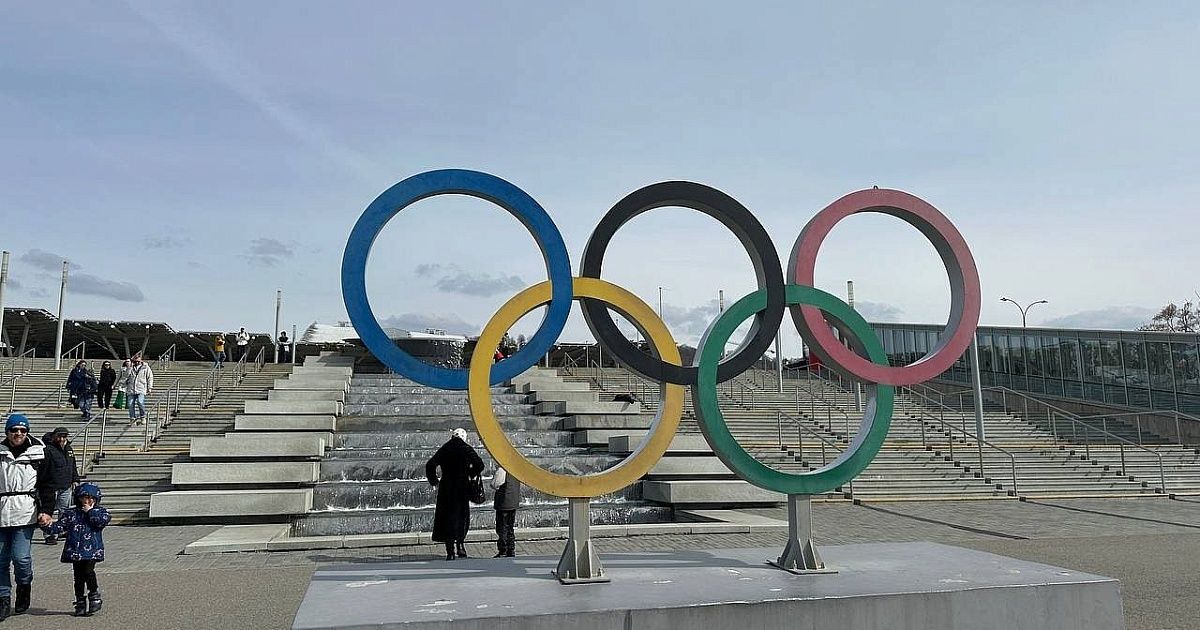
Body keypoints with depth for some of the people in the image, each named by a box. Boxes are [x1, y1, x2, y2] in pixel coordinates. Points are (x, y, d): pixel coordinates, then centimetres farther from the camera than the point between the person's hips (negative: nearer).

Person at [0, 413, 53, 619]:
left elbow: (46, 484, 4)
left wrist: (46, 510, -5)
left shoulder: (37, 452, 2)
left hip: (25, 512, -2)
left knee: (21, 557, -9)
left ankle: (24, 589, 17)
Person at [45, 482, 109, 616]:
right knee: (78, 575, 6)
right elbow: (60, 526, 5)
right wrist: (49, 526, -14)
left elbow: (102, 521, -13)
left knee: (88, 571, -17)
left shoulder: (100, 511, 6)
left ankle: (94, 596, 4)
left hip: (92, 550, -3)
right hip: (75, 550, 3)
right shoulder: (70, 513, 11)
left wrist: (90, 512, -7)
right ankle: (80, 602, 19)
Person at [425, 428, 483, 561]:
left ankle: (450, 550, 1)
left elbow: (430, 465, -2)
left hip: (446, 487, 1)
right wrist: (470, 474, 5)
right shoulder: (466, 449, -2)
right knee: (462, 515, 15)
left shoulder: (444, 449, 4)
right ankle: (460, 544, 13)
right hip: (463, 487, -1)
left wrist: (434, 481, 6)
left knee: (447, 516, 5)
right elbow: (480, 465, -10)